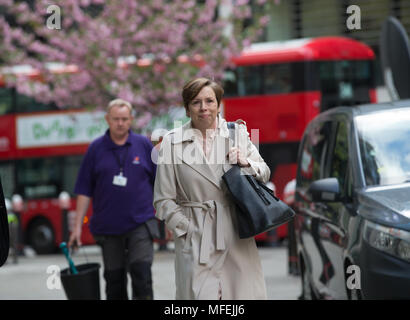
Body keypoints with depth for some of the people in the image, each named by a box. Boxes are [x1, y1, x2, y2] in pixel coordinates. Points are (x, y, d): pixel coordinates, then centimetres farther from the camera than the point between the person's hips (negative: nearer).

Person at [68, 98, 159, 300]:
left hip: (140, 223, -1)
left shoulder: (144, 145, 4)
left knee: (141, 274, -12)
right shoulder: (96, 149, 4)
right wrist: (78, 226, -1)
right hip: (108, 228, 1)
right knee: (114, 279, 6)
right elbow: (84, 191, 4)